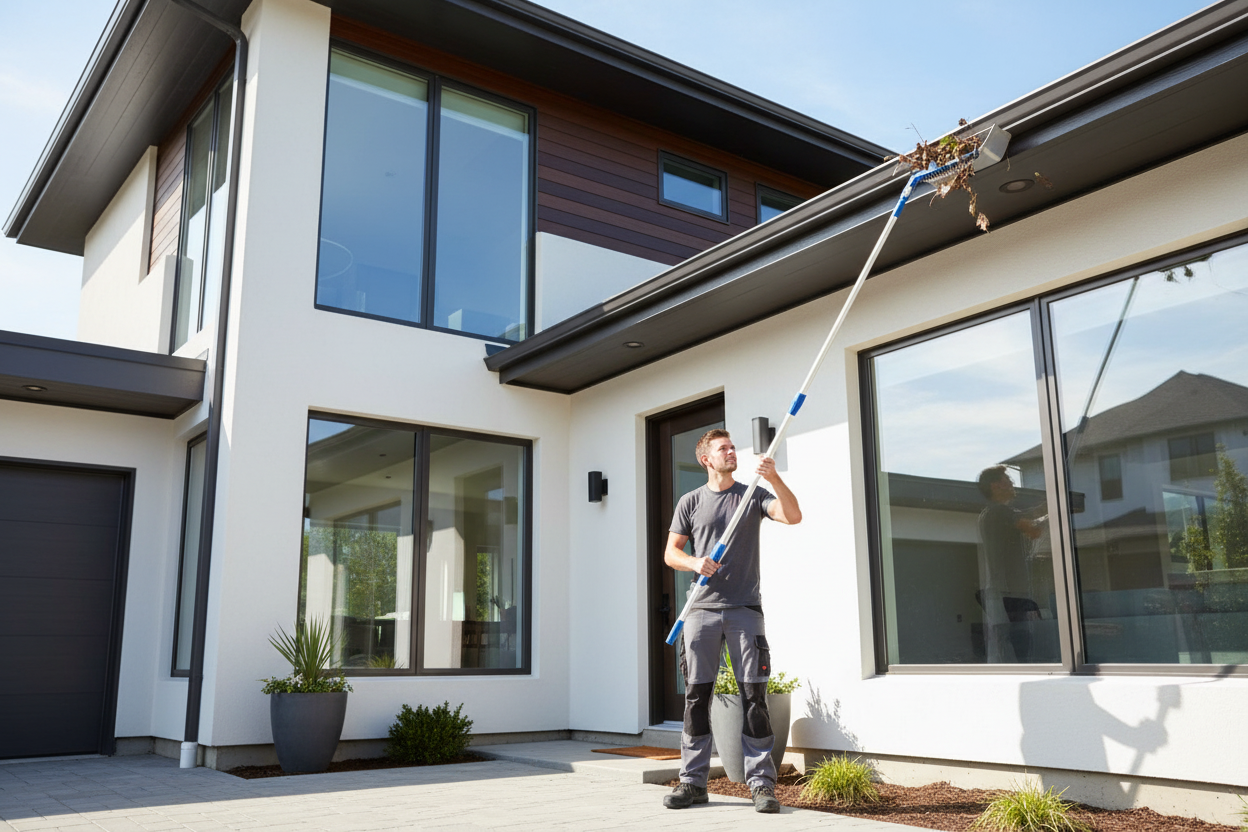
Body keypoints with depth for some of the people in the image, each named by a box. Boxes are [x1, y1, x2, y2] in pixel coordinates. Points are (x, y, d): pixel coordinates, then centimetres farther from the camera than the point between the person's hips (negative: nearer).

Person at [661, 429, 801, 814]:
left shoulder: (753, 495, 9)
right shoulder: (690, 502, 11)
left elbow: (793, 516, -7)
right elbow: (670, 552, 10)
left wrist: (775, 479, -20)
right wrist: (695, 562, -11)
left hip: (745, 609, -1)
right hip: (702, 610, 1)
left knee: (754, 696, -3)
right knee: (697, 696, 2)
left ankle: (761, 782, 3)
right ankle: (693, 781, 11)